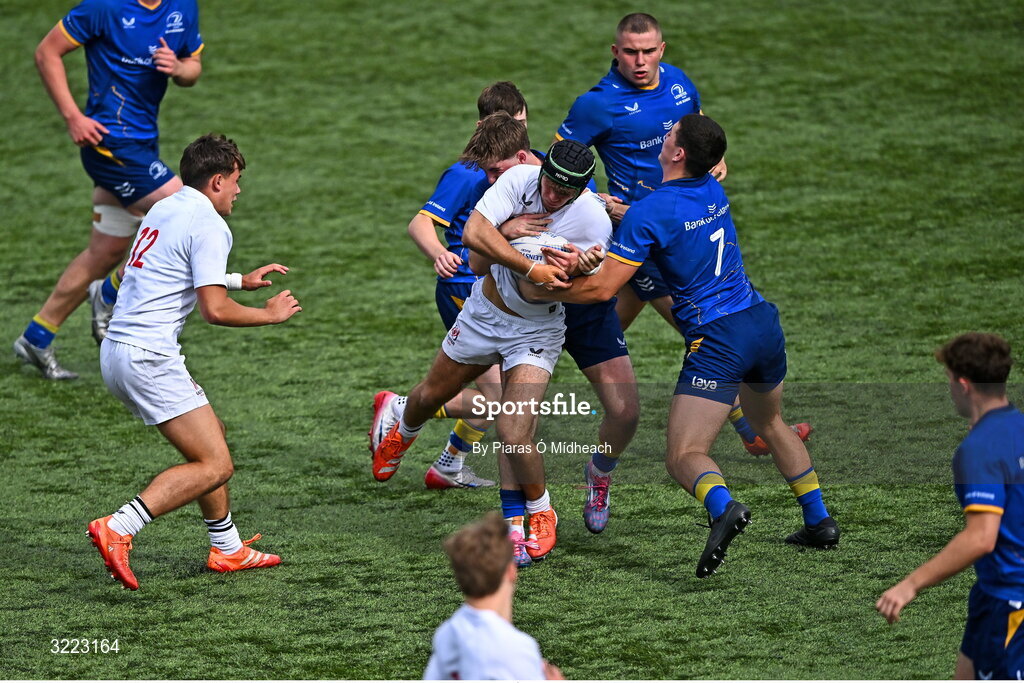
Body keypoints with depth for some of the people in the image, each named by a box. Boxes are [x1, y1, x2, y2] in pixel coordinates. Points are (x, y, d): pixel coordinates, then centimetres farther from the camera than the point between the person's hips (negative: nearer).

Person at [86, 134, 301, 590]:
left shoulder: (164, 209, 17)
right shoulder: (209, 225, -11)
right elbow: (215, 310, -17)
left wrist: (241, 281, 38)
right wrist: (271, 315, -1)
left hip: (116, 350, 10)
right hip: (148, 358, -10)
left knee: (212, 438, 22)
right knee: (215, 465, -11)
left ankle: (227, 548, 27)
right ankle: (116, 530, -21)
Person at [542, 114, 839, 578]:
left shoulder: (648, 213, -14)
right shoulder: (714, 192, 8)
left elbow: (602, 288, -15)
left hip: (717, 341, -7)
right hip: (763, 321, 7)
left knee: (684, 456, -8)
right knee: (770, 424, 32)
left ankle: (723, 506, -39)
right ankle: (819, 522, 33)